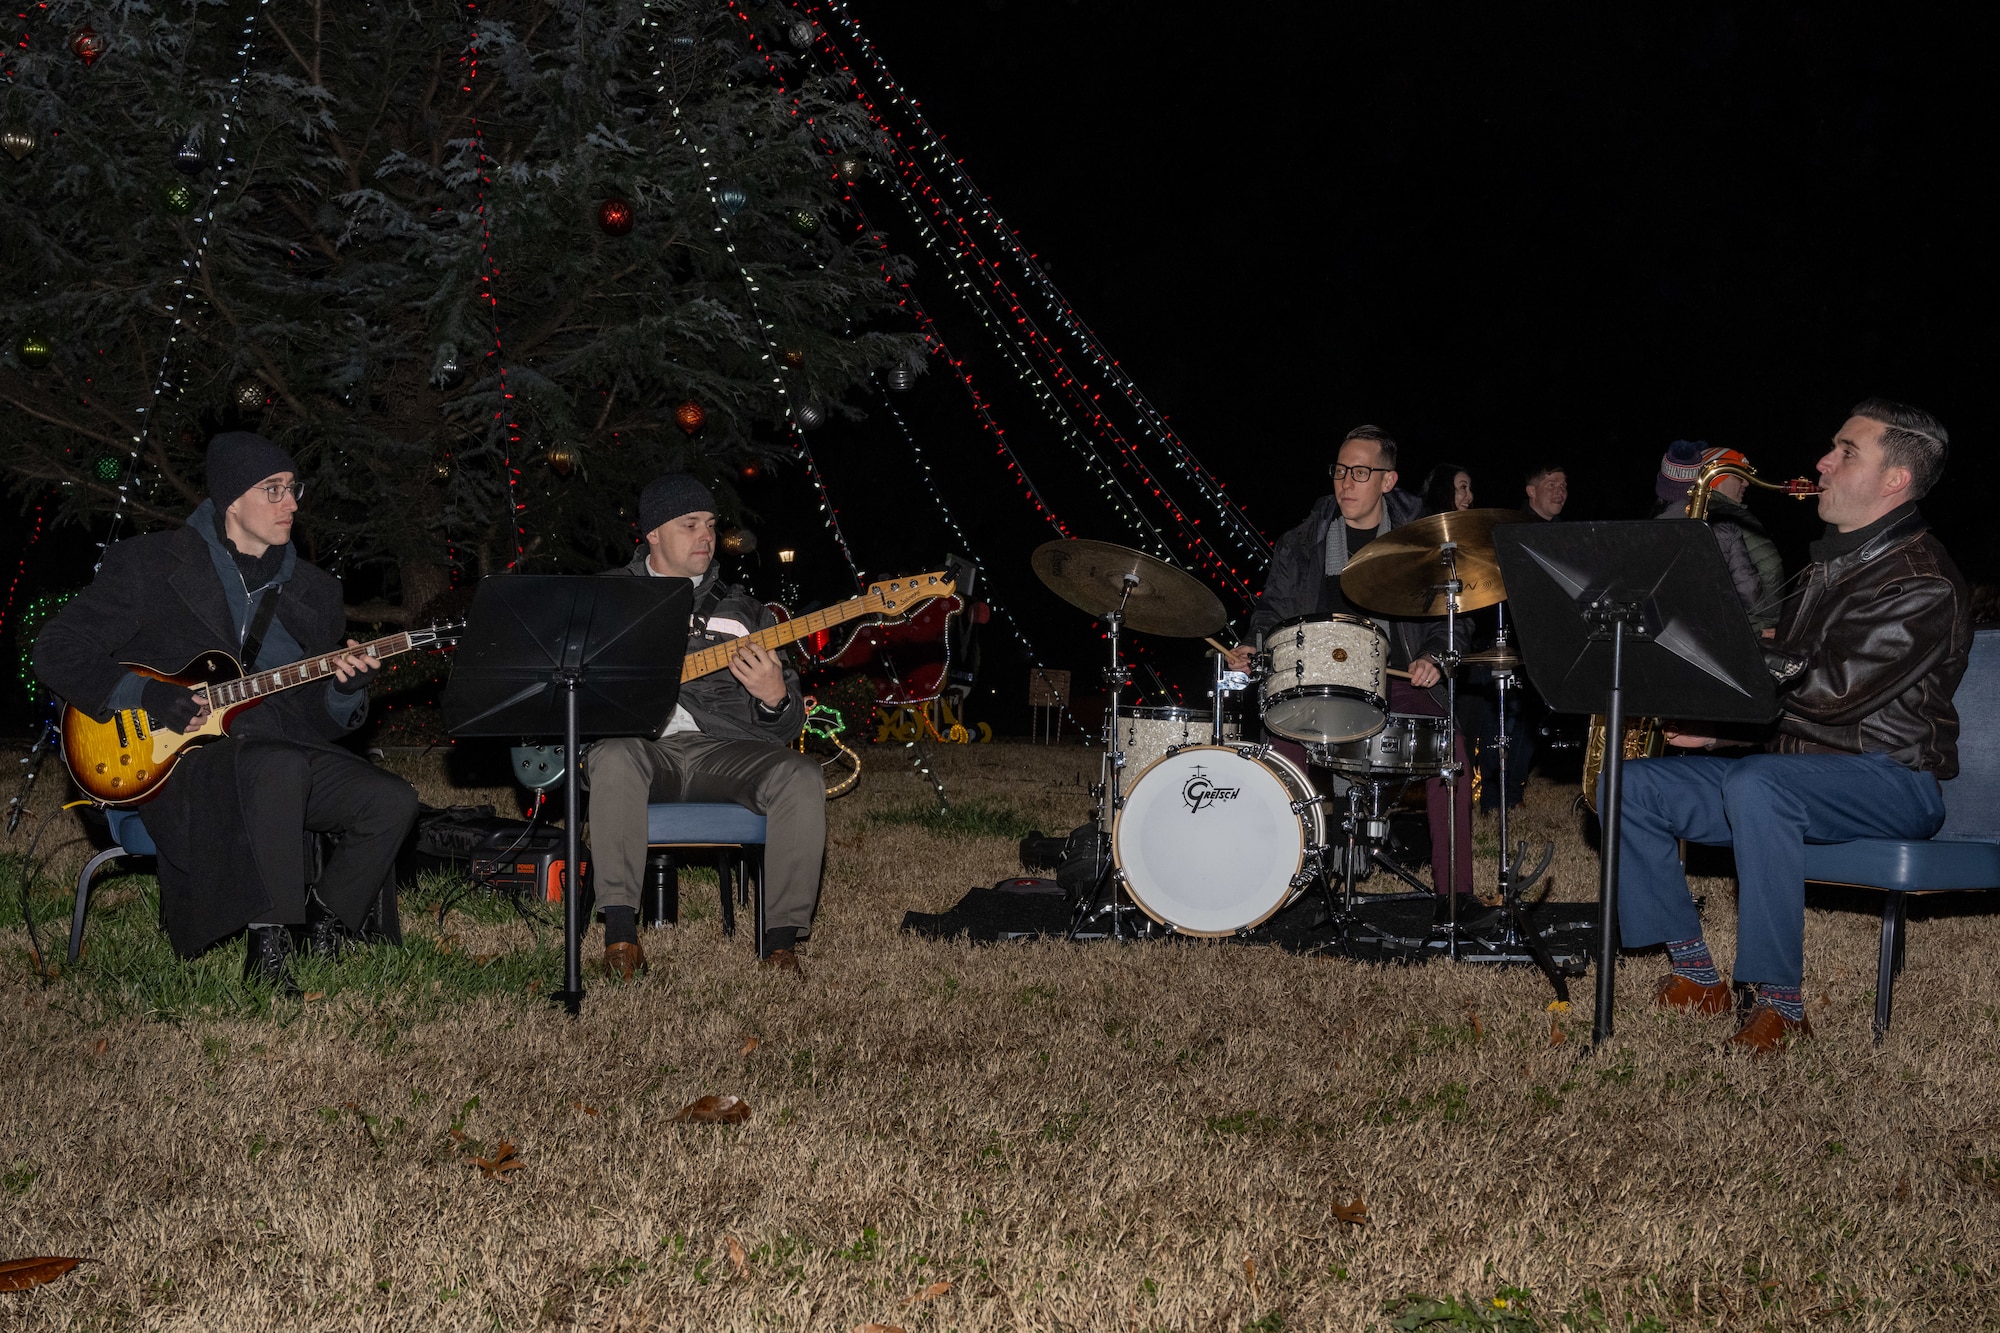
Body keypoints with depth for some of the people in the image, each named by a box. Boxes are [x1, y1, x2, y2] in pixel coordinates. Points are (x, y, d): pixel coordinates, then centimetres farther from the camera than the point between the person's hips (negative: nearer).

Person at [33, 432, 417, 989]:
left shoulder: (314, 592, 14)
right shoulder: (149, 564, 0)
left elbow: (317, 719, 13)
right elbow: (56, 649, -3)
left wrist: (344, 691, -11)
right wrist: (147, 696, -15)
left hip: (282, 754, 5)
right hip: (177, 763, -5)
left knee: (392, 801, -19)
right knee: (281, 764, -38)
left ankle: (322, 922, 3)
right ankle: (268, 944, -30)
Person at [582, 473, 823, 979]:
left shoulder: (740, 609, 19)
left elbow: (787, 729, 14)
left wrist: (775, 699, -12)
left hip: (721, 748, 2)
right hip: (643, 747, -1)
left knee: (801, 778, -28)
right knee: (614, 760, -38)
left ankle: (779, 939, -20)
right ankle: (620, 932, -32)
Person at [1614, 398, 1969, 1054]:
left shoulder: (1923, 582, -13)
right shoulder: (1833, 559, 18)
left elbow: (1831, 691, -23)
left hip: (1892, 778, -9)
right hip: (1796, 764, 9)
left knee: (1754, 784, -40)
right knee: (1631, 785, -6)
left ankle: (1782, 1003, -31)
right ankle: (1697, 976, -2)